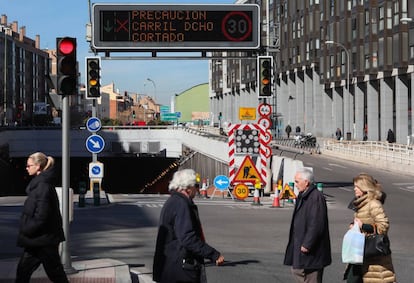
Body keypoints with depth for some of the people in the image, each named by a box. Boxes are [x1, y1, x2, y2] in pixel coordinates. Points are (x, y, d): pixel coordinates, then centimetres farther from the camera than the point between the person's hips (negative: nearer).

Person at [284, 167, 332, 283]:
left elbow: (316, 224, -24)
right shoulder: (303, 196, 12)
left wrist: (307, 244, -23)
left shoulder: (316, 197, -20)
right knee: (296, 270, 14)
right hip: (300, 244, 10)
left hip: (312, 251, -10)